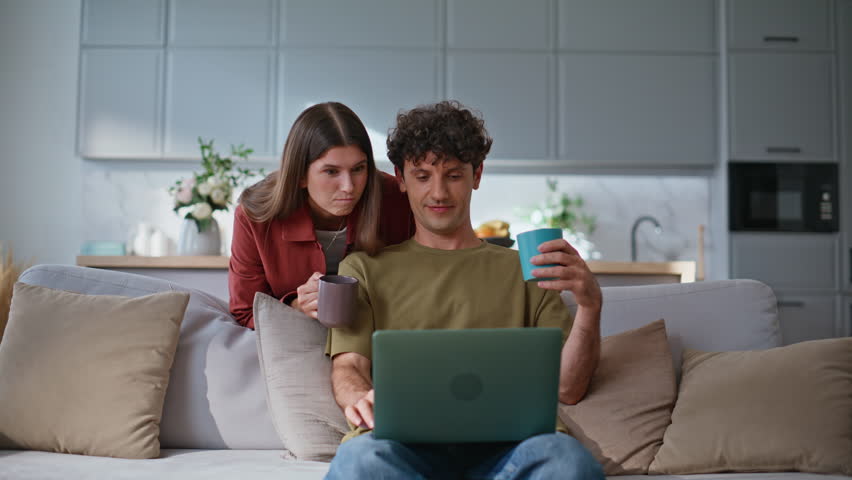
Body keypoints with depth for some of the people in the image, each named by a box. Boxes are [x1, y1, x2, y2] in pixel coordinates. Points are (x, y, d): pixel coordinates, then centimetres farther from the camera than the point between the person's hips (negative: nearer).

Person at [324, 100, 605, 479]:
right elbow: (348, 367, 9)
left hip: (501, 438, 1)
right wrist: (360, 399, -16)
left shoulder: (523, 271, 23)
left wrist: (590, 305, -4)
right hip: (405, 438, -1)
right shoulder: (364, 269, 23)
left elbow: (567, 388, 14)